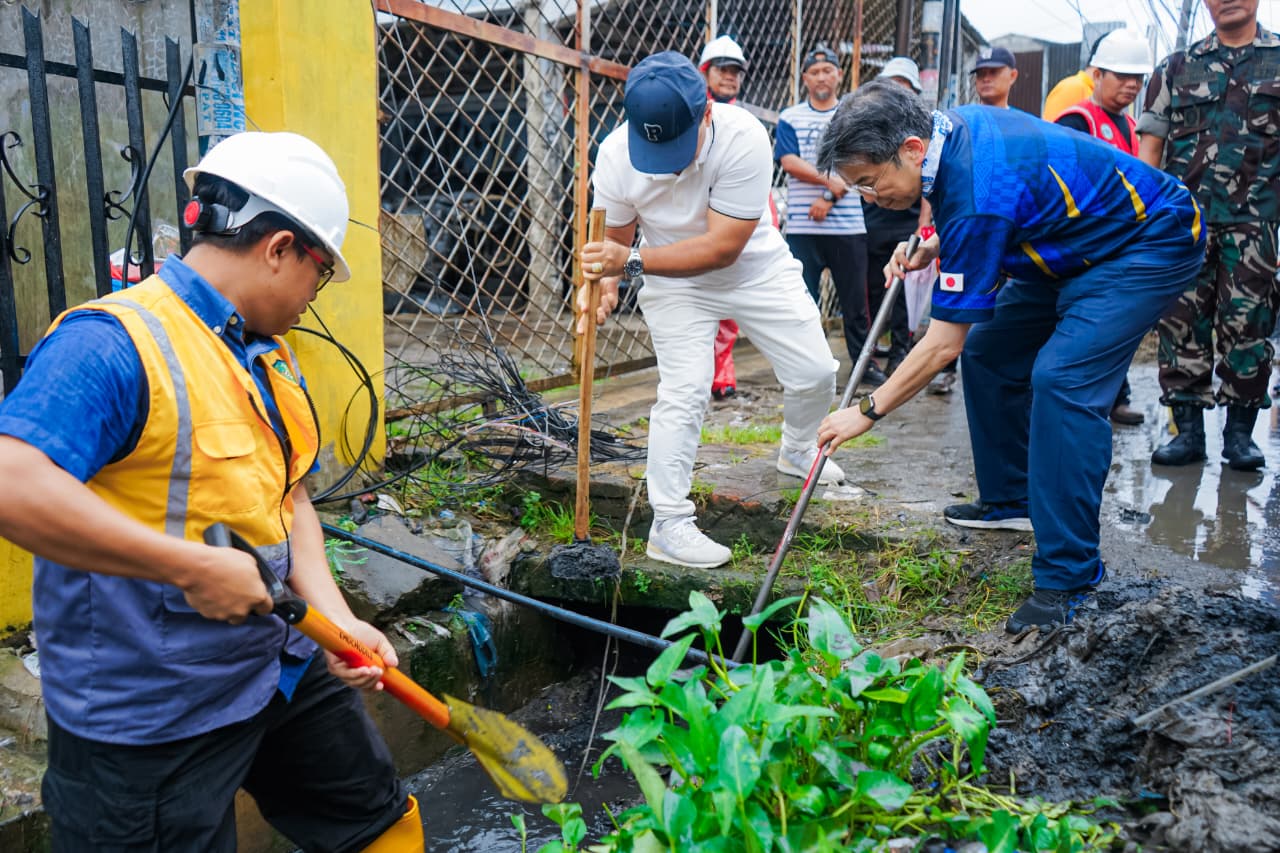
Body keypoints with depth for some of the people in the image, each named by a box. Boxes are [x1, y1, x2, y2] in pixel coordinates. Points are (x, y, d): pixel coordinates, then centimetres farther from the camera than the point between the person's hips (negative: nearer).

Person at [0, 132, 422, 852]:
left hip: (285, 668, 9)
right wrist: (194, 567, -31)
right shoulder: (115, 341, -20)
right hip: (150, 719, -8)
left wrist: (337, 618, -2)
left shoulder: (269, 354, 9)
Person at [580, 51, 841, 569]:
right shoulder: (616, 153, -23)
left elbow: (722, 247, -33)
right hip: (672, 281, 0)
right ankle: (668, 525, -6)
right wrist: (605, 282, -30)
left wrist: (632, 261, -41)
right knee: (683, 390, -15)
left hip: (756, 269, 1)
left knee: (815, 373, 2)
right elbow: (616, 236, -8)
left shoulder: (743, 138, -32)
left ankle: (796, 452, 34)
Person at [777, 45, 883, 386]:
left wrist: (830, 196, -13)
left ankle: (864, 361, 15)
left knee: (856, 298, 5)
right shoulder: (790, 118, 8)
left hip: (849, 226, 1)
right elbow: (789, 162, -5)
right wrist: (830, 180, -14)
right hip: (803, 227, 0)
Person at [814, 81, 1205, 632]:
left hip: (1153, 244, -10)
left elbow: (943, 344, -27)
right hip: (1077, 242, 10)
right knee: (988, 351, 7)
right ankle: (1010, 499, 23)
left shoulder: (976, 195, -34)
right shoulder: (950, 127, -7)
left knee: (1063, 379, -26)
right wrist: (933, 248, -1)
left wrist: (868, 412, -18)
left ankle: (1067, 576, -19)